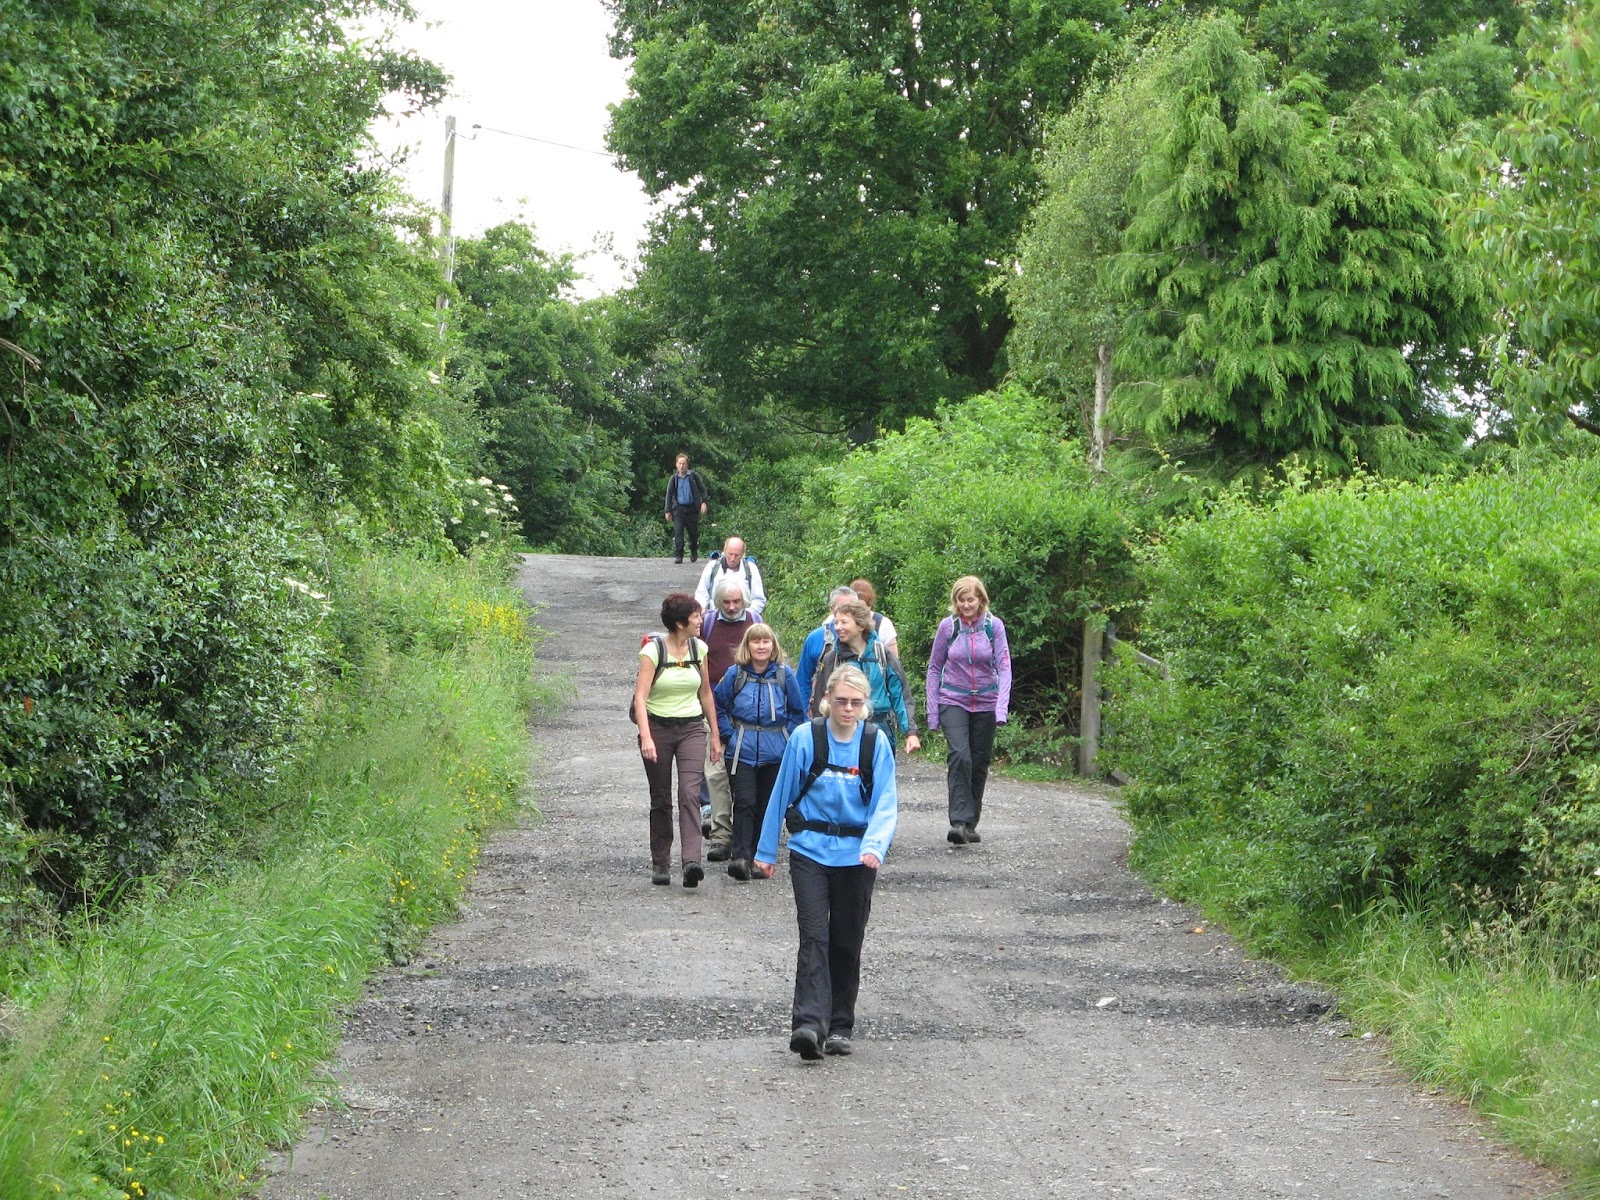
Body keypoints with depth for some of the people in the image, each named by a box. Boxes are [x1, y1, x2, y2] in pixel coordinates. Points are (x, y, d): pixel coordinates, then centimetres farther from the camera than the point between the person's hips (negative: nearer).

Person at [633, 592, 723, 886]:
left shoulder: (699, 648, 6)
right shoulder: (653, 650, -9)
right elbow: (640, 696, -16)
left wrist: (715, 735, 16)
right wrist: (646, 737, -28)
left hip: (691, 729, 2)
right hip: (658, 728, -2)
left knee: (690, 793, -15)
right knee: (661, 800, 7)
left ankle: (691, 861, -25)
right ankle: (660, 863, 19)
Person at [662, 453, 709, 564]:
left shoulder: (693, 476, 2)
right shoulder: (673, 478, 5)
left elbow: (702, 489, 6)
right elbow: (669, 495, 10)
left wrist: (703, 502, -7)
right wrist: (668, 511, 6)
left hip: (692, 508, 0)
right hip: (678, 508, 0)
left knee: (693, 532, 7)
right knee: (678, 532, -11)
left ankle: (694, 553, 29)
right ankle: (678, 555, -12)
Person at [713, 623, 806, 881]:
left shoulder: (785, 674, -1)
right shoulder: (736, 673, -2)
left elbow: (797, 711, 10)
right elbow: (718, 705, 10)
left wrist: (788, 738, 3)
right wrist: (729, 734, 2)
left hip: (775, 753, 1)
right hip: (742, 751, -1)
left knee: (767, 806, 6)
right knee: (744, 803, -12)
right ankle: (740, 857, -18)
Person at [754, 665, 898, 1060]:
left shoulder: (875, 742, -2)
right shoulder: (805, 738, -5)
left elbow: (886, 802, -5)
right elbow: (782, 795, 4)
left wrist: (875, 845, -24)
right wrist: (766, 851, 9)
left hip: (856, 856, 2)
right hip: (810, 852, -1)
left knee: (847, 943, 8)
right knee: (814, 937, -13)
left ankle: (840, 1027, 18)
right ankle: (808, 1024, -21)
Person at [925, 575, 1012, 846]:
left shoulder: (994, 626, -5)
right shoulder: (948, 626, -4)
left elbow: (1004, 667, -7)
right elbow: (934, 668, 5)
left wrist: (1001, 709, -19)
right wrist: (932, 712, 1)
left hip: (985, 704, 1)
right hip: (953, 702, -1)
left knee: (980, 763, 7)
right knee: (960, 756, -20)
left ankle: (971, 824, 20)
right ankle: (959, 821, -23)